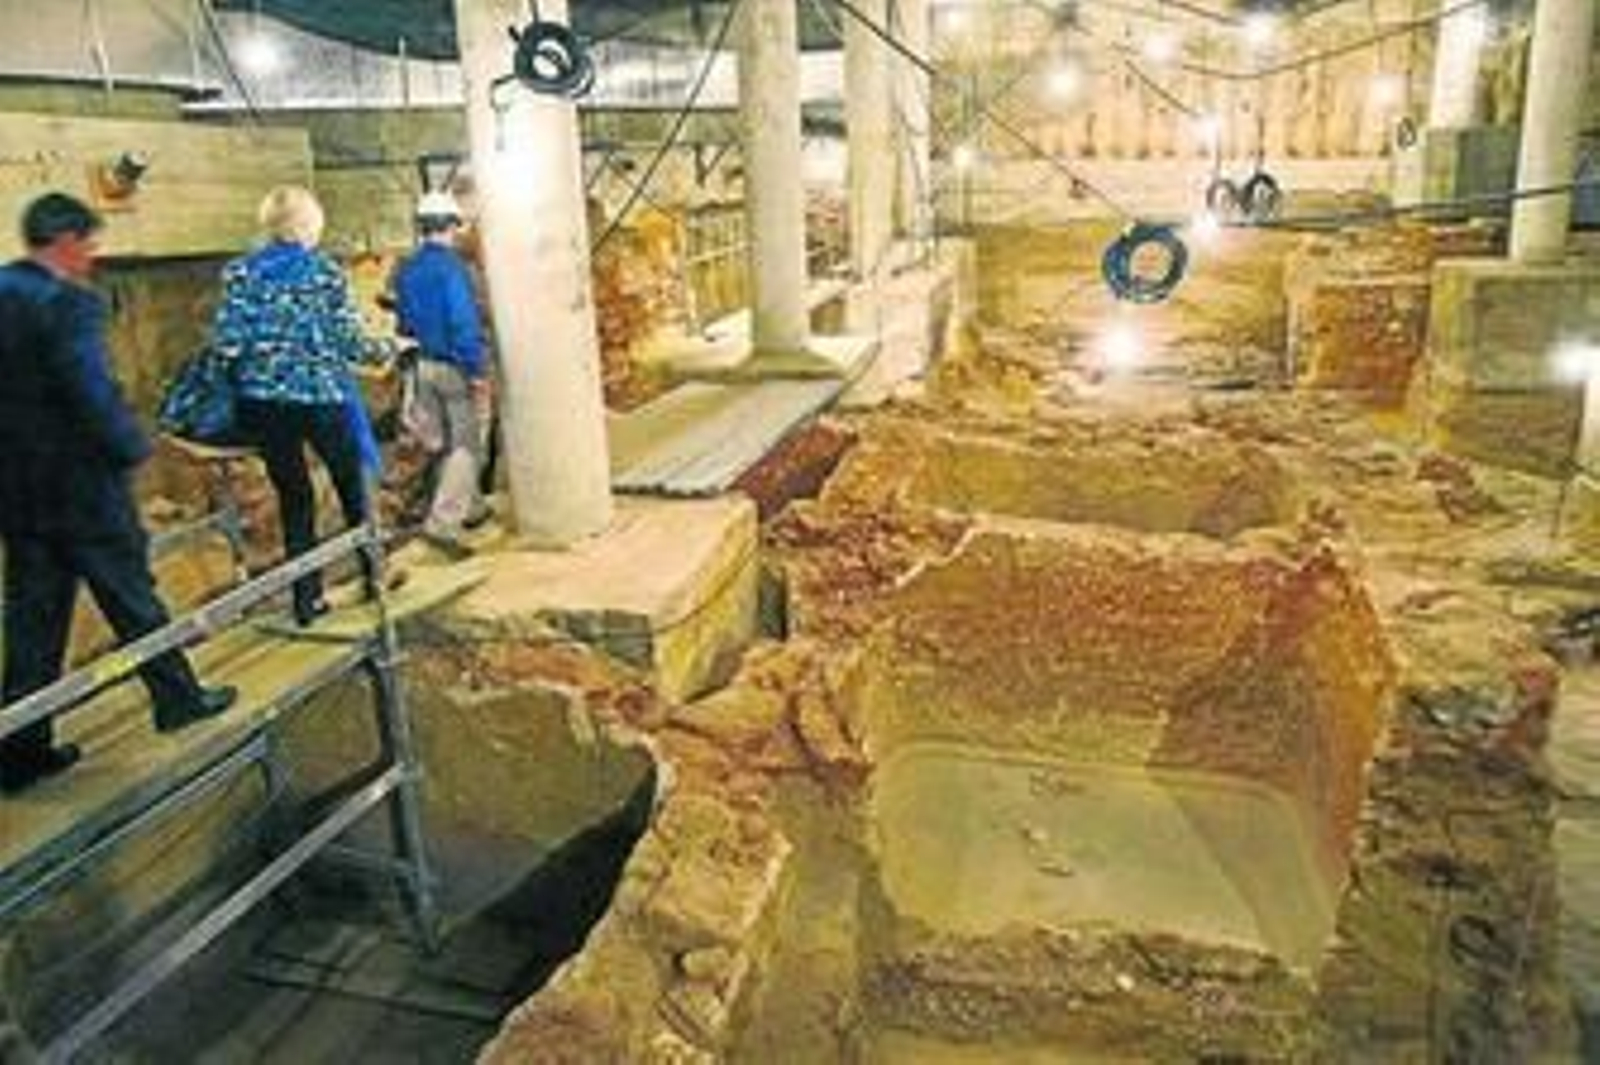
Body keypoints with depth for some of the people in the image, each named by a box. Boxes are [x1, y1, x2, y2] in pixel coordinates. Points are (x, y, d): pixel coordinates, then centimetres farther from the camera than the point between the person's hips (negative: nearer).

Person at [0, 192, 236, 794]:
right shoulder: (66, 302, -16)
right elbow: (95, 394, -22)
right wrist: (134, 448, -8)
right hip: (79, 480, -7)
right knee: (130, 593, 8)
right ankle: (177, 697, 23)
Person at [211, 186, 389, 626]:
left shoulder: (241, 273, 0)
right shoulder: (325, 272, -6)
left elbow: (228, 344, -7)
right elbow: (348, 341, -6)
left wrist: (258, 356, 14)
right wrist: (382, 350, 12)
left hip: (263, 402, 2)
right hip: (322, 396, -2)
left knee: (293, 498, 12)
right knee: (352, 487, 16)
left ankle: (308, 599, 16)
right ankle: (373, 575, 27)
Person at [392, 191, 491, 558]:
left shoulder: (406, 269, 6)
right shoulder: (450, 265, -17)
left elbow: (404, 320, 14)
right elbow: (464, 321, -21)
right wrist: (476, 369, -17)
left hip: (424, 365, 8)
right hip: (454, 366, -8)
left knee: (445, 442, 18)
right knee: (466, 445, -2)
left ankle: (471, 507, 34)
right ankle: (443, 523, -10)